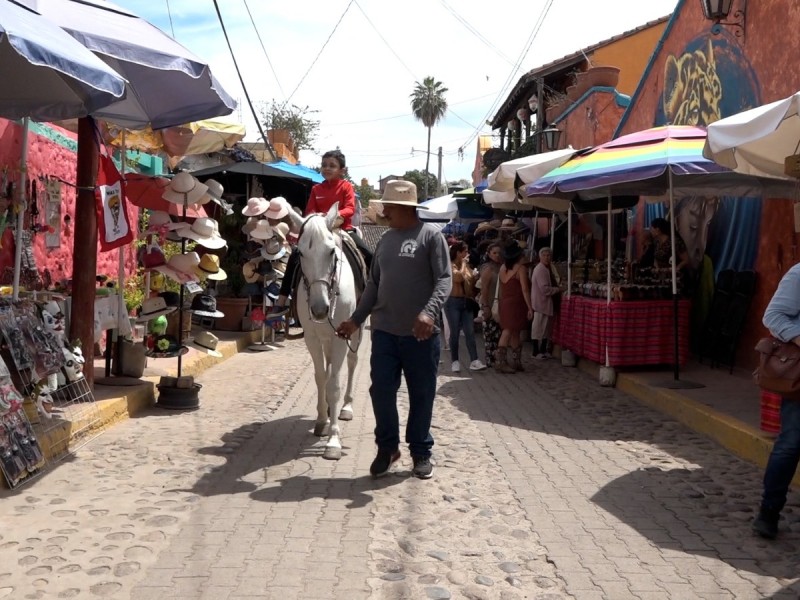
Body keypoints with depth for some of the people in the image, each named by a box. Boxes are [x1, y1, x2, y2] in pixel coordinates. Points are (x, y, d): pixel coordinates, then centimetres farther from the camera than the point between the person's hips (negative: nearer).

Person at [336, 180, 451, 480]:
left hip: (420, 333, -4)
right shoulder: (386, 239, 11)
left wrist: (429, 312, -29)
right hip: (384, 331, 5)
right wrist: (356, 319, 14)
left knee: (421, 395, 7)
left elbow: (444, 280, -13)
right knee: (381, 391, 4)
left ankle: (421, 452, 22)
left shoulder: (431, 235, -6)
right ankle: (387, 447, 22)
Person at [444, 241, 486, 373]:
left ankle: (474, 361, -8)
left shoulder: (467, 265, 14)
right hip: (453, 302, -5)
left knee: (470, 332, -3)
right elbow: (458, 277, -23)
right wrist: (463, 264, -8)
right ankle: (455, 361, 5)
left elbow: (471, 282, 19)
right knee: (455, 332, -2)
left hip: (466, 302, 5)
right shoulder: (450, 265, -5)